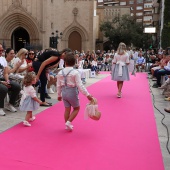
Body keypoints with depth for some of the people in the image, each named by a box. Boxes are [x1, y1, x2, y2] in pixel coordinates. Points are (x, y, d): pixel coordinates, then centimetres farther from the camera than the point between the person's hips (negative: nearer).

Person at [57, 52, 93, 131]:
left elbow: (58, 85, 6)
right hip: (72, 92, -5)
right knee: (76, 108, 14)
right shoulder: (75, 73, -16)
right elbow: (80, 85, -17)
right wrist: (87, 94, -12)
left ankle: (67, 125, 24)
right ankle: (69, 122, 2)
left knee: (67, 109, 15)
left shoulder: (60, 73, -2)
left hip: (64, 92, 5)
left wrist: (59, 95, 19)